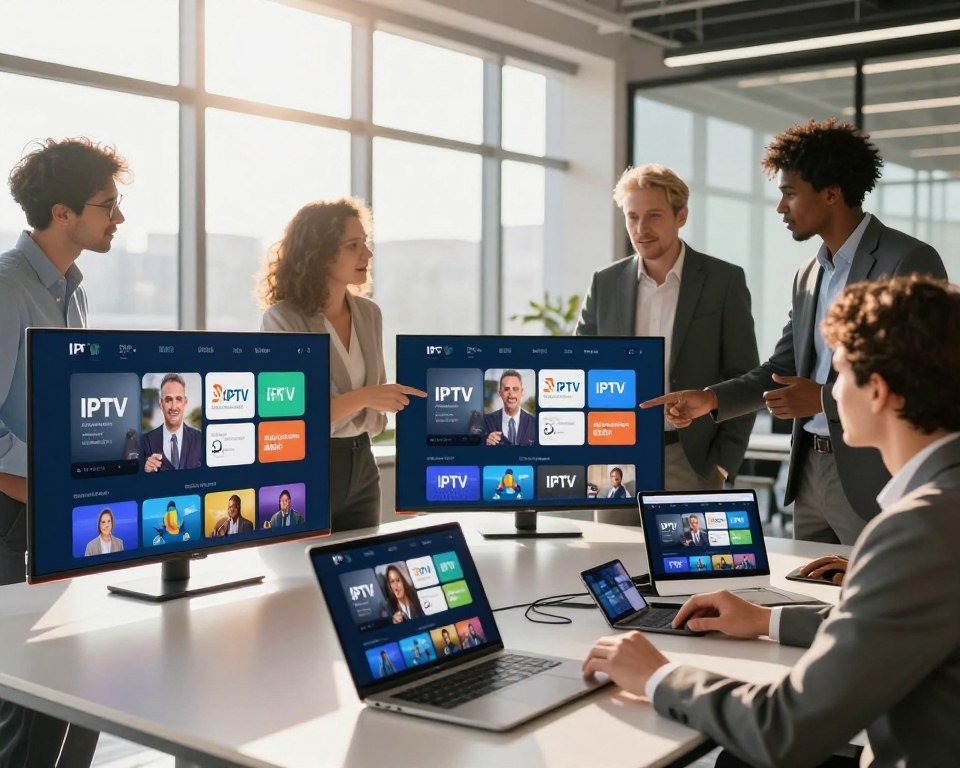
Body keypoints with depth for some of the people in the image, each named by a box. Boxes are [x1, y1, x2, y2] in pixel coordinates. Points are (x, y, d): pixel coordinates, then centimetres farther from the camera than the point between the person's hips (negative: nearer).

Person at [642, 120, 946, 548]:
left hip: (873, 480, -7)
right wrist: (710, 399, 3)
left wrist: (825, 399, -17)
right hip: (811, 470, 7)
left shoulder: (909, 261, -10)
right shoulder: (809, 275, 14)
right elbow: (780, 369, 18)